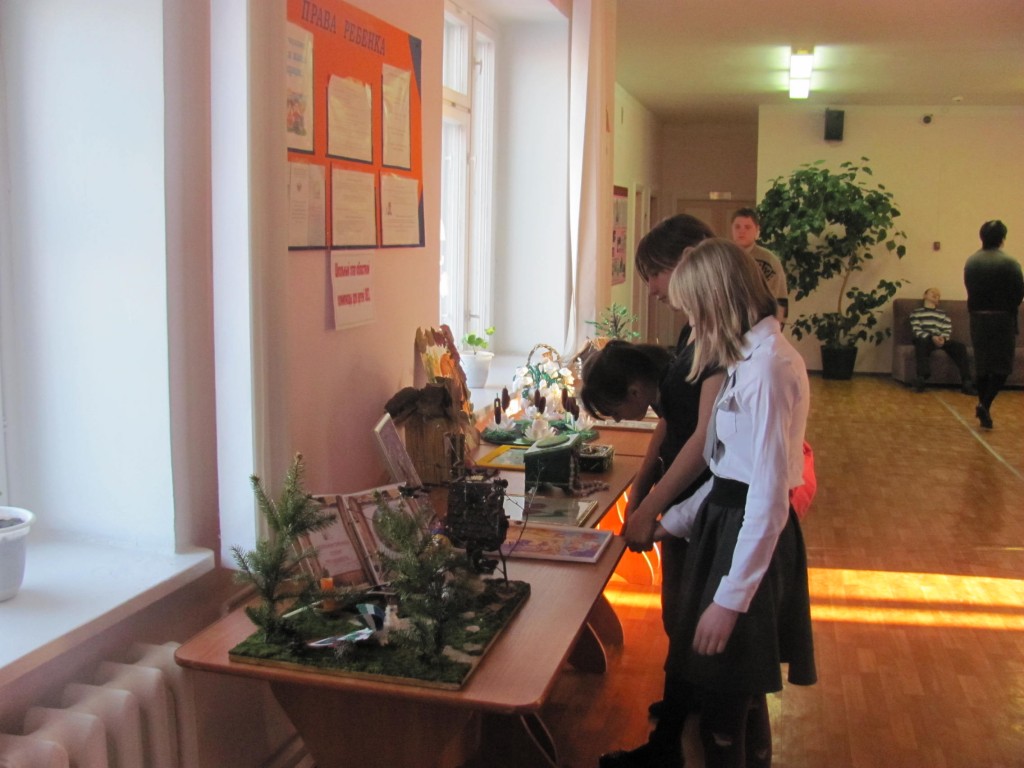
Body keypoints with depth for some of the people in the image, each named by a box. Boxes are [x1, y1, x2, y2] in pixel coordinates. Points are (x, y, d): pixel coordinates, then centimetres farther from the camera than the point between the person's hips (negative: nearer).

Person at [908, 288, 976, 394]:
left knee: (960, 347, -27)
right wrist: (931, 337, -16)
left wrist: (942, 338, -13)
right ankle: (920, 379, -51)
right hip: (925, 339, -3)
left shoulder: (943, 314, 30)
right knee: (921, 344, -41)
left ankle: (966, 383, -34)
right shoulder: (916, 313, 19)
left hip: (941, 340, 3)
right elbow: (916, 331, 3)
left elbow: (948, 330, 14)